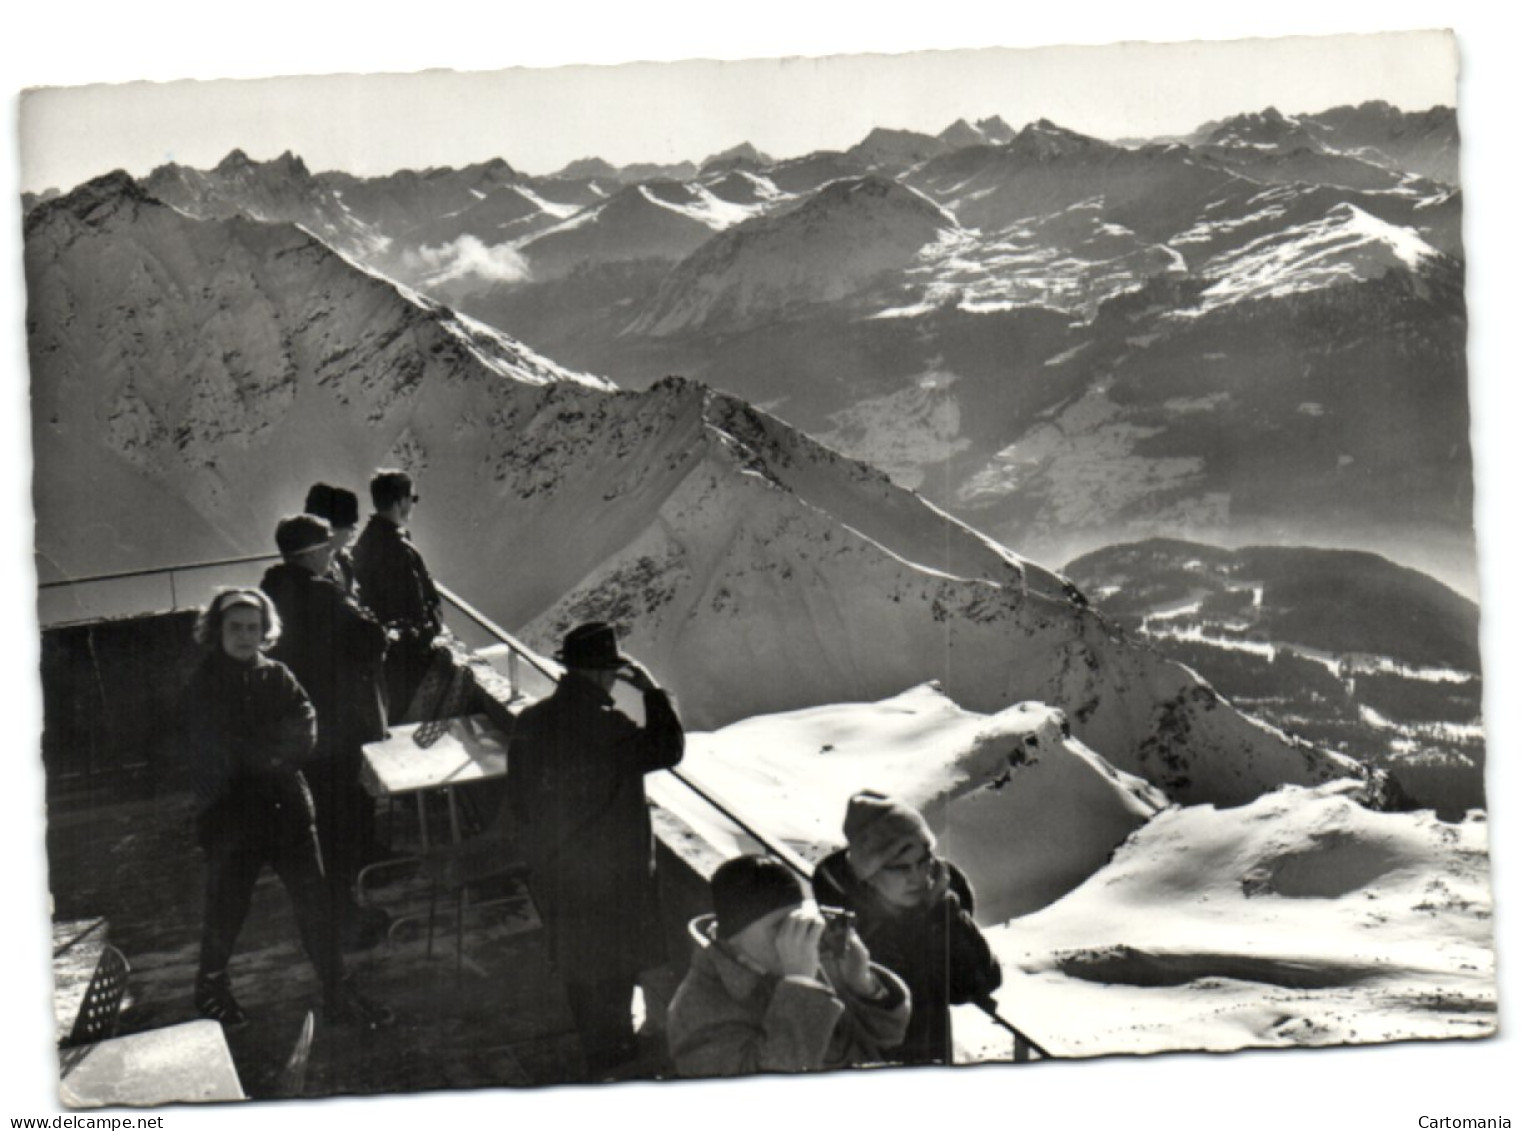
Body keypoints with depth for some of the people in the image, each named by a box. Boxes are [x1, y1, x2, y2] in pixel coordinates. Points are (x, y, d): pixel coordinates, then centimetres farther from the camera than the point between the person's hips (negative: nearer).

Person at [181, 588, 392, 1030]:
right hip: (231, 812, -3)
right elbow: (219, 757, -16)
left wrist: (258, 749, -19)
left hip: (286, 804, 3)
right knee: (227, 907, 10)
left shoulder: (277, 677, 5)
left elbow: (305, 732, -6)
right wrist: (277, 747, -11)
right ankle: (211, 986, 37)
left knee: (314, 898, 3)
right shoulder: (203, 688, -7)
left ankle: (337, 996, 13)